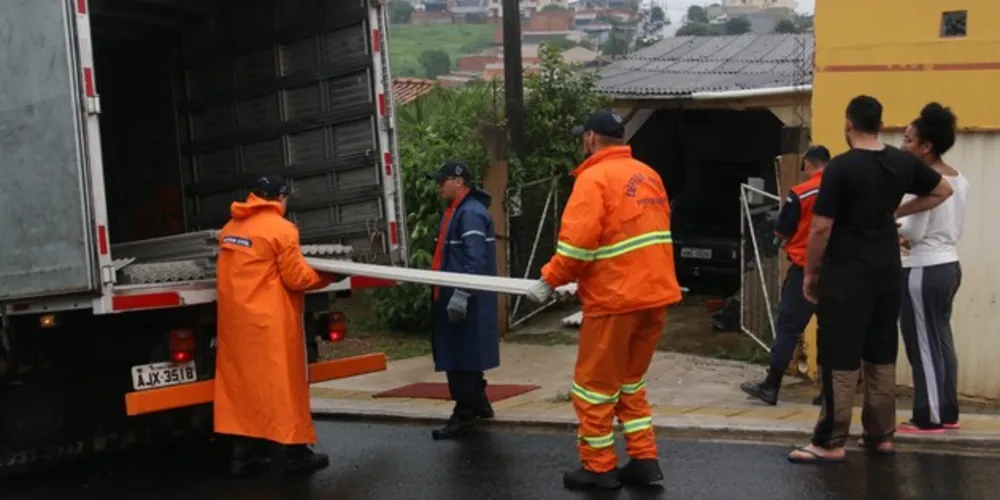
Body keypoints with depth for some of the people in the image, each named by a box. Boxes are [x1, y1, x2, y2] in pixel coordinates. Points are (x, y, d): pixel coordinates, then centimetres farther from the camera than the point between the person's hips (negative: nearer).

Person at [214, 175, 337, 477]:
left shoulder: (230, 229, 11)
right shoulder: (281, 229, -11)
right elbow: (297, 278, -10)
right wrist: (328, 276, 5)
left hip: (236, 320, 7)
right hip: (268, 321, -7)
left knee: (243, 383, 10)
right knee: (281, 384, 1)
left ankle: (244, 457, 13)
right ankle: (294, 454, 8)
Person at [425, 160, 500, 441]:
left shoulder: (471, 212, -16)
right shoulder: (456, 211, 17)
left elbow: (475, 260, -25)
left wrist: (461, 294, -29)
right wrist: (448, 291, 23)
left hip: (466, 302, -11)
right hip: (454, 297, 11)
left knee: (460, 358, -5)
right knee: (462, 356, 18)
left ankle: (464, 416, 2)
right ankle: (478, 404, 31)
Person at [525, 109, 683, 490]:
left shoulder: (594, 178, -11)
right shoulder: (648, 175, 12)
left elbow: (576, 243, -19)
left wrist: (549, 281, -7)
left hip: (616, 299, -7)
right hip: (656, 294, 8)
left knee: (595, 386, 7)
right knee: (630, 382, 20)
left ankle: (599, 469, 16)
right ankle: (645, 461, 20)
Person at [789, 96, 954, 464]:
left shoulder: (840, 167, -14)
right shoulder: (904, 163, 4)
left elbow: (821, 227, -15)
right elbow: (943, 191, 21)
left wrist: (810, 273, -3)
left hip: (846, 275, -6)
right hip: (888, 273, 6)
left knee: (840, 361, -3)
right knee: (881, 357, 14)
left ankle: (831, 444, 0)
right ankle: (881, 436, 20)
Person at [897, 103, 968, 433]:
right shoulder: (959, 179, 9)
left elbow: (913, 232, -17)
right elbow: (955, 229, 14)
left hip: (924, 270, -9)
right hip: (949, 265, 9)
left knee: (923, 343, 0)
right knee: (941, 339, 16)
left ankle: (929, 418, 6)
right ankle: (948, 412, 22)